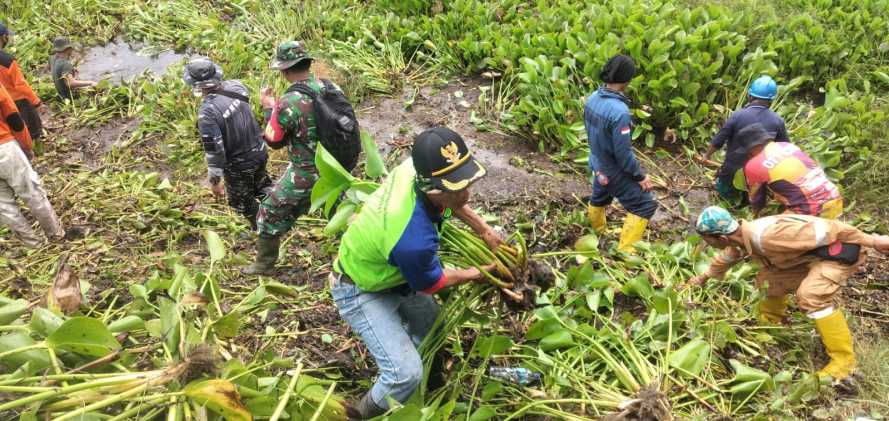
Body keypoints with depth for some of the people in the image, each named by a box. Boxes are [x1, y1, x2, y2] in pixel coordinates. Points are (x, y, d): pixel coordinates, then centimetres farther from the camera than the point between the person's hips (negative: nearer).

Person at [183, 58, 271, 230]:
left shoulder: (207, 112, -29)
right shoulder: (234, 87, -13)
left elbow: (214, 151, -25)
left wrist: (214, 181, -12)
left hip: (239, 164, -5)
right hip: (259, 151, 5)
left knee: (242, 201, 22)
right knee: (260, 185, 34)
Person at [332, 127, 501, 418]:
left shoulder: (416, 167, -26)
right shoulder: (414, 240, -45)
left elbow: (452, 202, 2)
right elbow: (430, 283, -19)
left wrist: (486, 233, -2)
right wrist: (475, 274, -4)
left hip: (386, 270, 9)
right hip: (361, 291, -8)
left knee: (429, 321, 27)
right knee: (406, 374, -16)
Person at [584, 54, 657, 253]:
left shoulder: (592, 99, -10)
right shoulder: (619, 111, -34)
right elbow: (623, 153, -28)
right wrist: (640, 176, -14)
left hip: (598, 165, 8)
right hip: (615, 171, -8)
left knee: (599, 198, 30)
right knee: (644, 205, 6)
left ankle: (597, 234, 54)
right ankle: (626, 251, 9)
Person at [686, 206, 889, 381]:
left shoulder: (766, 236, -34)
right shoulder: (740, 237, -3)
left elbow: (823, 230, -30)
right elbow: (726, 258, 21)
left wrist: (872, 241, -23)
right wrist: (704, 277, 34)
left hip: (839, 248, -9)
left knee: (810, 294, -27)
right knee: (769, 278, 12)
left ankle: (844, 359, -16)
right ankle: (769, 323, 35)